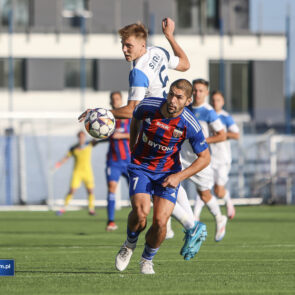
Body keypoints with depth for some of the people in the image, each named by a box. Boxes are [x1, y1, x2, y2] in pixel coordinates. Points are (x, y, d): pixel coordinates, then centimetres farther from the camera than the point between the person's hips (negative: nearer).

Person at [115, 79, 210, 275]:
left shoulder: (190, 125, -19)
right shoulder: (148, 106, -17)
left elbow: (205, 158, -7)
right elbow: (135, 118, 10)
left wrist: (179, 177, -17)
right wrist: (132, 145, 17)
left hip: (169, 173, 0)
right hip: (140, 166, 0)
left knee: (160, 221, -15)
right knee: (141, 211, -25)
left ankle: (147, 259, 15)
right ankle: (130, 245, 7)